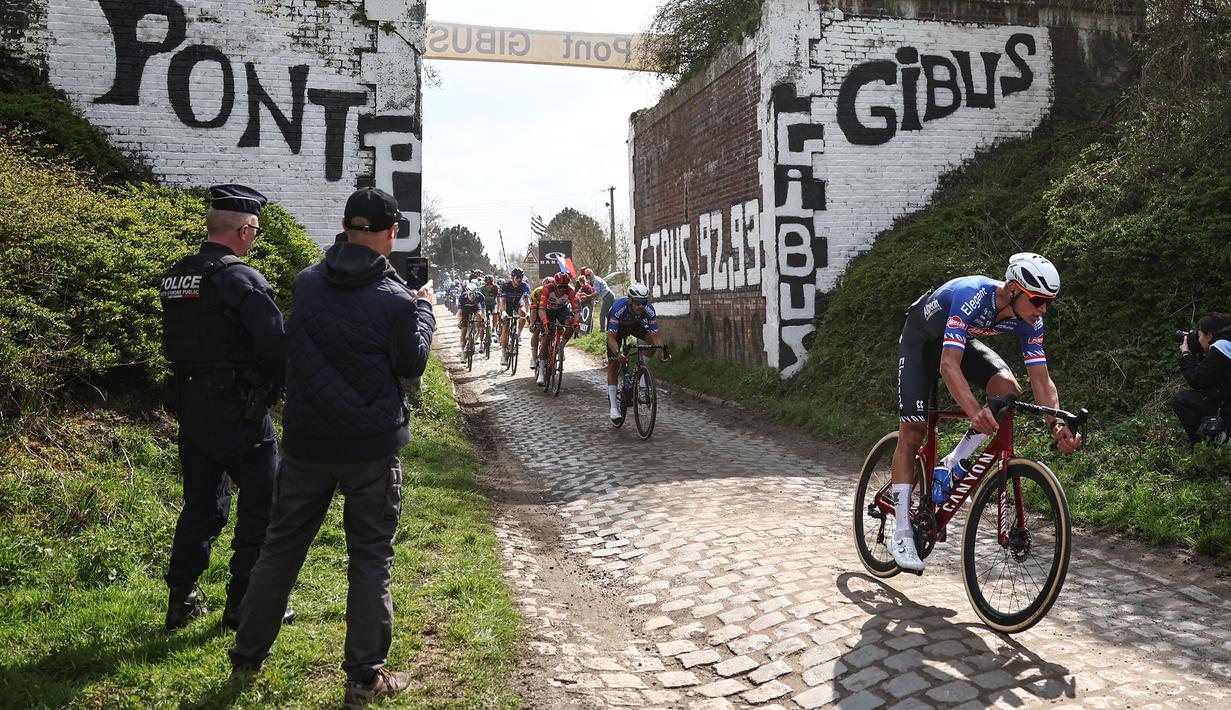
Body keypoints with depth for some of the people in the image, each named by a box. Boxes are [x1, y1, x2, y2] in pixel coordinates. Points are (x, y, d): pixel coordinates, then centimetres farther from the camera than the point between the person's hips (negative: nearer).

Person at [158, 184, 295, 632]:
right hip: (238, 412, -8)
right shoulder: (242, 279, -17)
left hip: (190, 406, 8)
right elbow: (276, 348, -19)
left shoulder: (175, 277, 8)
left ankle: (181, 602, 24)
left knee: (201, 503, 18)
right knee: (261, 506, 6)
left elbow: (179, 343, 15)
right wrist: (279, 385, -1)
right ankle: (244, 605, 12)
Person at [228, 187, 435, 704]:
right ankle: (365, 676, 15)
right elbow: (412, 365, -1)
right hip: (371, 448, -4)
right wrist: (424, 310, 13)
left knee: (281, 547, 17)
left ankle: (246, 658, 29)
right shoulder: (395, 300, -15)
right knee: (370, 556, 8)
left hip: (305, 443, 4)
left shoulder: (306, 283, 0)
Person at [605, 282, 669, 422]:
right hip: (617, 326, -3)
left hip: (635, 324, 3)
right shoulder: (618, 308, -41)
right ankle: (613, 406, -6)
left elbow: (656, 334, -30)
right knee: (613, 364, -10)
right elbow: (611, 337, -42)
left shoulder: (648, 309, -33)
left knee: (653, 338, -26)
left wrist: (662, 349, -49)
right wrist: (618, 353, -59)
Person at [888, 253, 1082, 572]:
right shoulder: (972, 295, -39)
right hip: (921, 340, -6)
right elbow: (948, 365, -48)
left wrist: (1057, 423, -36)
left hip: (961, 340, 6)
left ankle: (954, 466, -6)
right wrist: (975, 411, -61)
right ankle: (902, 535, -8)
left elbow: (1041, 380, -18)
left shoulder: (1030, 321, -20)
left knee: (1008, 387, -22)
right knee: (913, 430, -12)